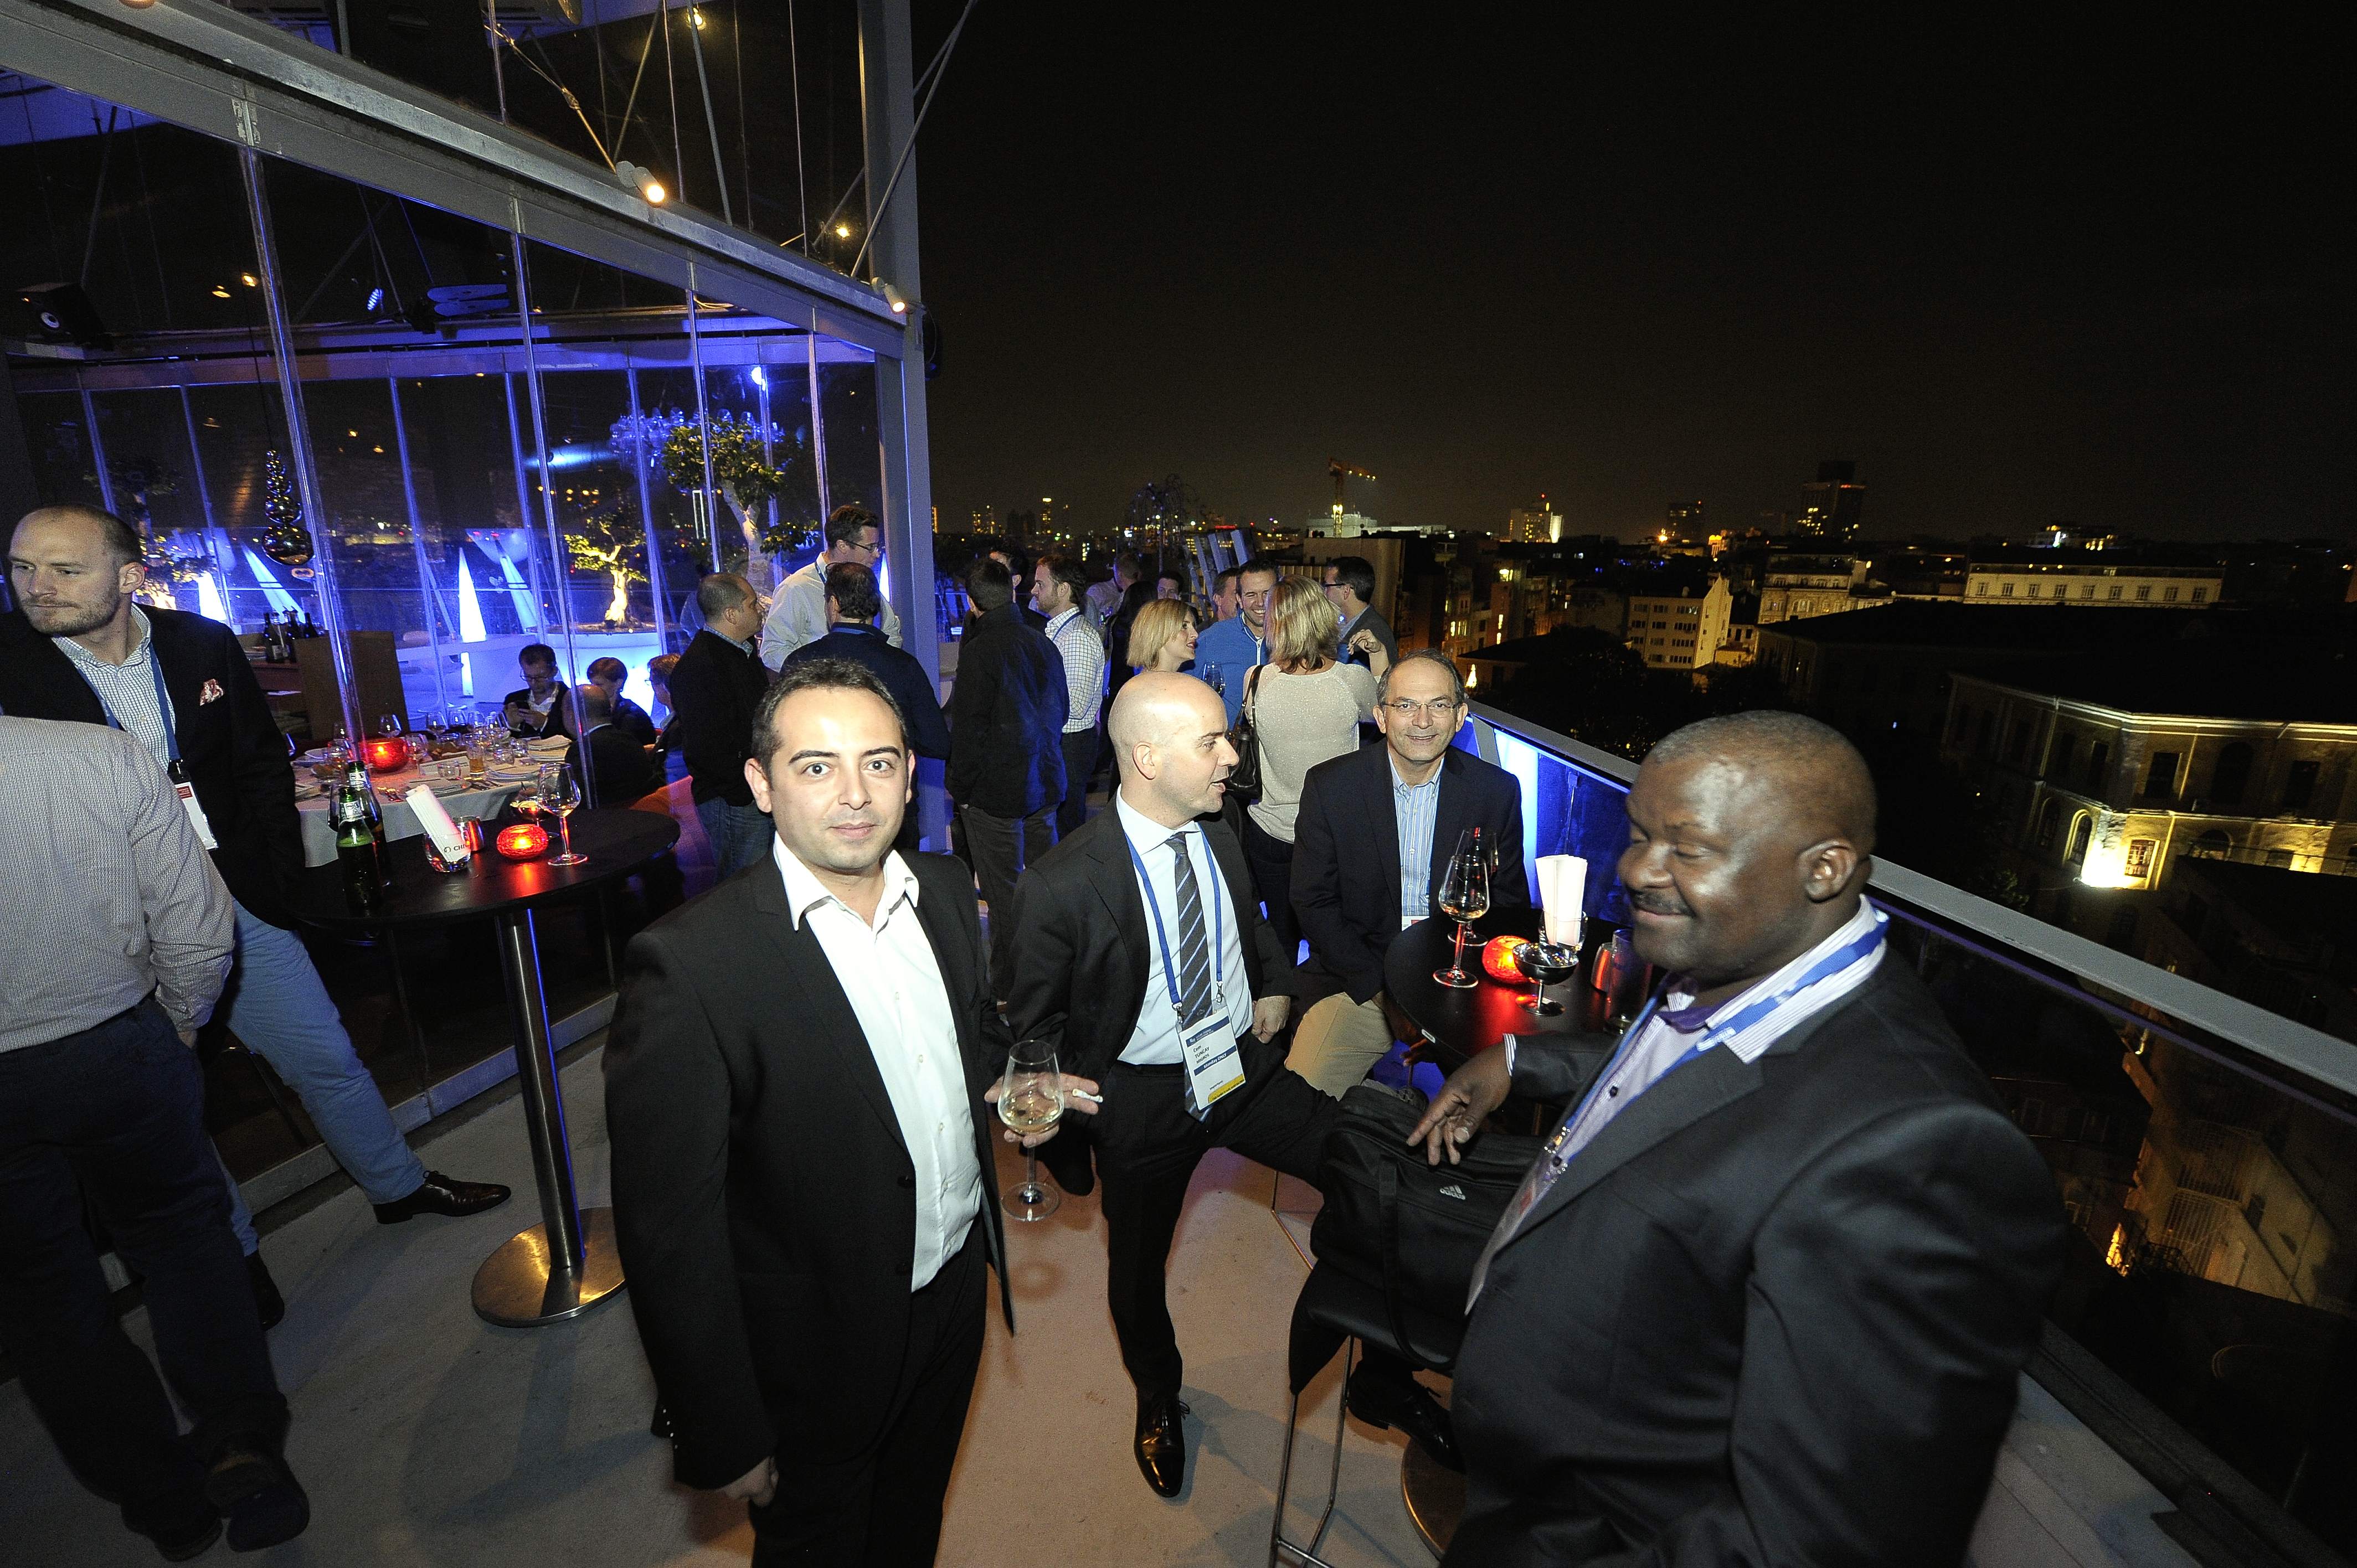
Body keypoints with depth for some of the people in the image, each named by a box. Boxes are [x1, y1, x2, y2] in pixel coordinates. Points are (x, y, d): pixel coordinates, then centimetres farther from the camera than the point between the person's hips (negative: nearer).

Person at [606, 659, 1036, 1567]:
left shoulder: (944, 890, -9)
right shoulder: (690, 964, -27)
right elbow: (669, 1232, -21)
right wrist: (723, 1441, -14)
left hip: (959, 1283, 5)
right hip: (822, 1351, -4)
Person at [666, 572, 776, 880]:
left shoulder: (744, 651, 15)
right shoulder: (697, 665, -16)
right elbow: (704, 748, -21)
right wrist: (750, 791, -18)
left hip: (758, 793, 9)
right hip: (732, 803, -9)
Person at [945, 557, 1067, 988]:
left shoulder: (979, 651, -17)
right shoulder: (1044, 644, 3)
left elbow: (968, 730, -16)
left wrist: (960, 790, -5)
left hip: (996, 791, -7)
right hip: (1045, 783, 7)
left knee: (1004, 894, 3)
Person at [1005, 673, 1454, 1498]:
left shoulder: (1220, 839, -6)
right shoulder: (1062, 886, -23)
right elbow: (1033, 1021, -8)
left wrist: (1276, 988, 0)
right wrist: (1063, 1115, -11)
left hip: (1247, 1071, 4)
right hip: (1140, 1100, -3)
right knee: (1137, 1269, 20)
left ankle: (1383, 1377, 17)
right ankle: (1159, 1400, 56)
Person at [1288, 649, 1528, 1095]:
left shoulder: (1498, 791, -1)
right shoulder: (1329, 786, -6)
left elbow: (1510, 904, 5)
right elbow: (1313, 903, -4)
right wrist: (1382, 988, -13)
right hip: (1357, 981, -1)